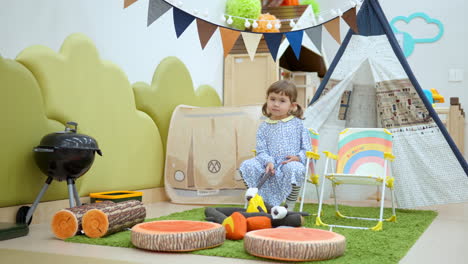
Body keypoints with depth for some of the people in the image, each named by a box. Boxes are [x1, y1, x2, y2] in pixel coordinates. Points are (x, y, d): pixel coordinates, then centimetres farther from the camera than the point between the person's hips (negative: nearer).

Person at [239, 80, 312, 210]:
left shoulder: (297, 124, 8)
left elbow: (307, 148, 6)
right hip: (271, 168, 2)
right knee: (247, 165, -21)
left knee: (295, 168, -38)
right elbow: (261, 150, 5)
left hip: (291, 165, -2)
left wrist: (298, 157, -16)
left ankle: (290, 207, -17)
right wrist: (268, 162, -16)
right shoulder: (264, 127, 12)